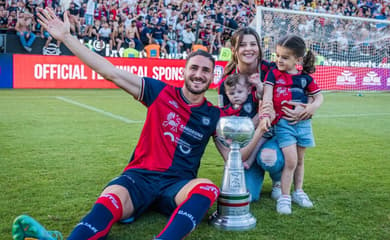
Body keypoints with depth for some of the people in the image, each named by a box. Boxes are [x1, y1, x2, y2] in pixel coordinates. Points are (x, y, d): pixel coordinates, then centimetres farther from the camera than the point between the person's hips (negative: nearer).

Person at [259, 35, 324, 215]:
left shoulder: (305, 78, 5)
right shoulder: (273, 74, -1)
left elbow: (319, 96, 10)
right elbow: (267, 96, -10)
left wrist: (314, 105, -13)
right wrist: (265, 115, -24)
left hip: (303, 123, 4)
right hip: (283, 123, -3)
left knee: (299, 160, 16)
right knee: (291, 161, -11)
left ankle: (298, 191, 32)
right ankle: (284, 197, 2)